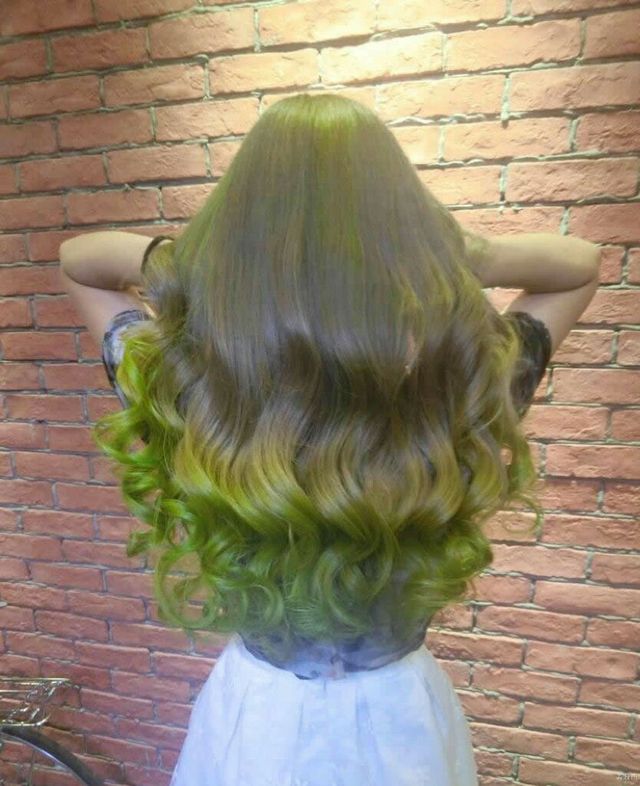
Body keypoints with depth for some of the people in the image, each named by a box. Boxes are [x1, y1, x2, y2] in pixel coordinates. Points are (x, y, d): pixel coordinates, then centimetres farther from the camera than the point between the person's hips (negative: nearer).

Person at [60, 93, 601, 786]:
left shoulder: (167, 378, -25)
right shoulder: (473, 377, -26)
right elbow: (584, 262, -3)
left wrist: (174, 258, -21)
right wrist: (464, 254, -20)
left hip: (253, 712, 1)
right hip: (400, 717, 1)